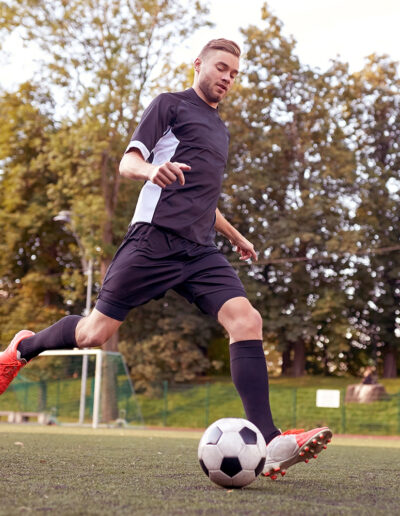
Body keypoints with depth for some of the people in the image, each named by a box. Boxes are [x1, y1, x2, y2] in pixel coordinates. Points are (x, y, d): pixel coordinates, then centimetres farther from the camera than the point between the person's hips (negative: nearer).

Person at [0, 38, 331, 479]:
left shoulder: (220, 129, 29)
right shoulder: (171, 104, 8)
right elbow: (127, 163, -2)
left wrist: (235, 237, 43)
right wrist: (152, 169, -24)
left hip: (200, 251, 6)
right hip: (155, 236, -6)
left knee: (247, 320, -17)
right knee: (95, 333, -5)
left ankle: (267, 445, -24)